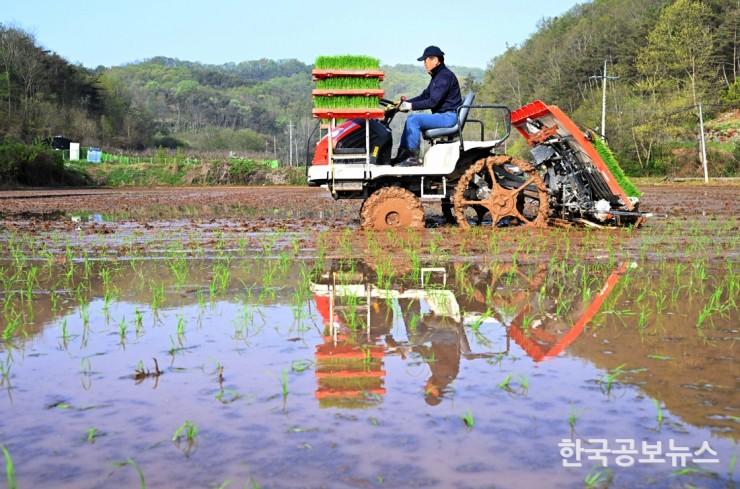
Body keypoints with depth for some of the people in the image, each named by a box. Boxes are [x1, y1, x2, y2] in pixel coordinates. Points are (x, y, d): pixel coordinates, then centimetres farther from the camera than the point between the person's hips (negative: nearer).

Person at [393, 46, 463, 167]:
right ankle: (403, 154, 10)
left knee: (413, 120, -20)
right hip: (442, 115, 11)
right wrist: (407, 102, 5)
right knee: (411, 119, 13)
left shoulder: (445, 76, -16)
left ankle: (414, 157, -17)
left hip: (448, 117, -11)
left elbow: (433, 101, -23)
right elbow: (425, 95, 18)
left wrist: (411, 106, -20)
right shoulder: (437, 75, 17)